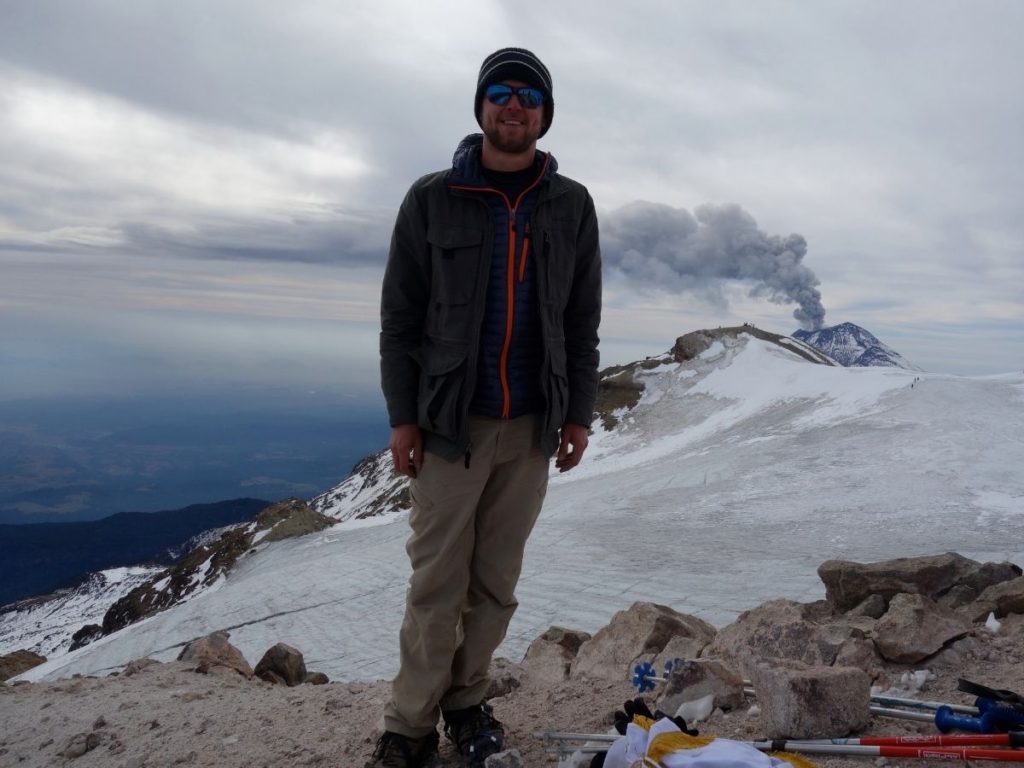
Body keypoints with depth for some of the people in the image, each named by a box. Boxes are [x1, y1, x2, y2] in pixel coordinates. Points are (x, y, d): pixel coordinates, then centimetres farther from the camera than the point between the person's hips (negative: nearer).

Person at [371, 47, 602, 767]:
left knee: (496, 581, 10)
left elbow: (583, 322, 9)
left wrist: (578, 413, 4)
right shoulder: (432, 199, 1)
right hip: (449, 423, -2)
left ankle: (467, 700, 28)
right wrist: (402, 415, -4)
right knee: (437, 583, 3)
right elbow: (400, 316, 1)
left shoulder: (572, 206, 7)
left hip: (532, 428, 2)